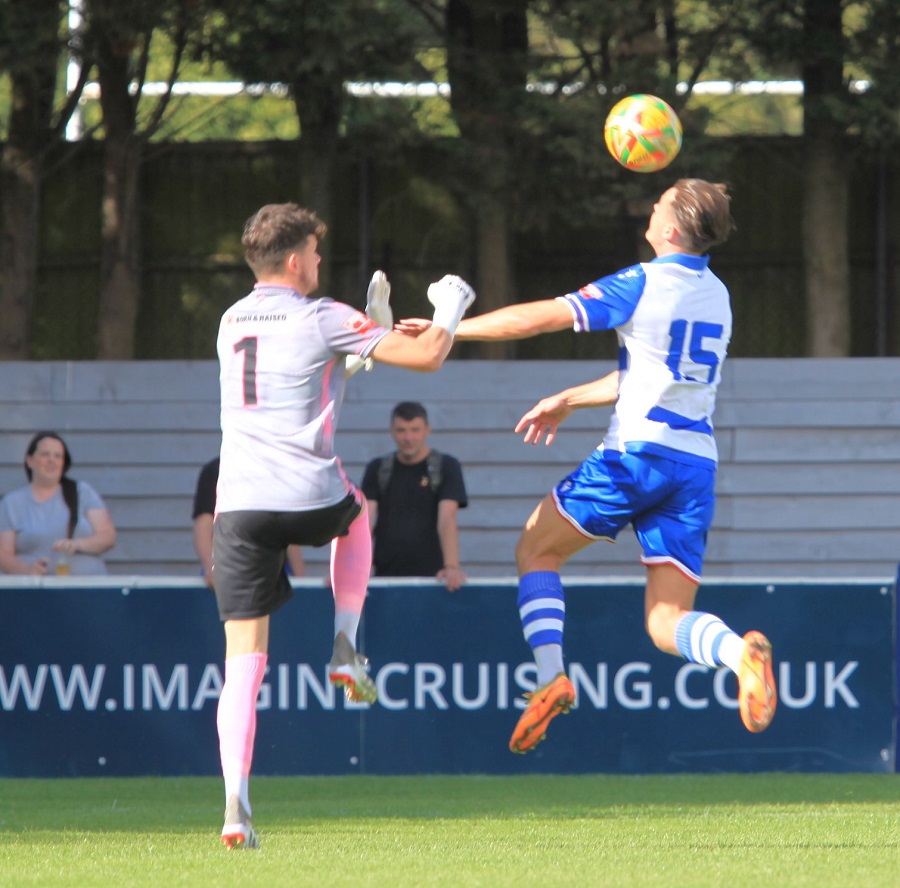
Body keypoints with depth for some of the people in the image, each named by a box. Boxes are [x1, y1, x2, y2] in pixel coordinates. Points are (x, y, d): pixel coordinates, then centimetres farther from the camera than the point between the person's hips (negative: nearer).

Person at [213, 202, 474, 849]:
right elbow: (427, 356, -1)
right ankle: (346, 649, 22)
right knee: (356, 515, 37)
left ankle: (237, 803, -16)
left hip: (239, 505, 3)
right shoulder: (321, 319, -1)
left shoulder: (232, 323, 16)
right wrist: (450, 313, 18)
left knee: (244, 660, 0)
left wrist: (369, 330, 38)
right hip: (310, 498, -3)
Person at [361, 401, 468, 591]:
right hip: (386, 576, 2)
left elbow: (447, 520, -12)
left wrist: (452, 567, -27)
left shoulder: (446, 467, 1)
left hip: (430, 575, -2)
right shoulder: (377, 469, 9)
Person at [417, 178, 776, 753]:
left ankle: (551, 676, -5)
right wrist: (568, 400, 32)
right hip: (698, 465, 6)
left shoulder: (643, 284, -6)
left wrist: (447, 328, 2)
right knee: (667, 623, 5)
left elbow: (539, 318, -7)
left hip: (637, 451, -6)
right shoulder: (717, 296, 16)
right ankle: (740, 652, -28)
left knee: (536, 550, 14)